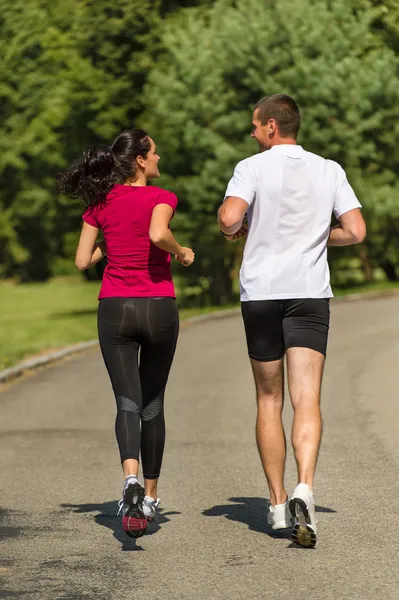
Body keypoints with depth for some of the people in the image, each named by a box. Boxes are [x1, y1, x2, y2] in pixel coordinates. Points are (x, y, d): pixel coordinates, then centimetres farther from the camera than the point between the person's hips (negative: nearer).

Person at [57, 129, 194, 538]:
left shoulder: (100, 203, 4)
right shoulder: (160, 197, -6)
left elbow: (82, 261, 4)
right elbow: (158, 234, -27)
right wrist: (181, 252, -8)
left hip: (114, 308, 1)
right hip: (159, 307, -1)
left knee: (127, 403, -5)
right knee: (152, 403, 14)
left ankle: (131, 479, -33)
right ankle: (150, 496, 22)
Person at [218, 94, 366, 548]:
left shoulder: (252, 167, -3)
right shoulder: (329, 171, 6)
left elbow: (229, 220, -18)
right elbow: (356, 231, 1)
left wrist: (232, 231, 5)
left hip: (260, 292, -1)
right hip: (310, 292, 1)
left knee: (269, 401, 12)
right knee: (306, 400, -8)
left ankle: (277, 502, 16)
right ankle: (304, 490, -31)